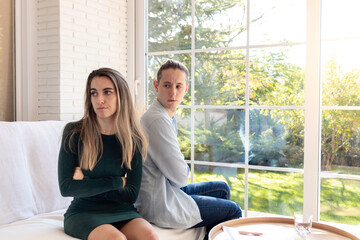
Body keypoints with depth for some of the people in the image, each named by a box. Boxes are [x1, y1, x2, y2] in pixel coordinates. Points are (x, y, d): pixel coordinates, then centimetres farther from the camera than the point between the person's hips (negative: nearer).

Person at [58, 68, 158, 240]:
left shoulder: (133, 140, -1)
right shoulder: (74, 133, -6)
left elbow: (131, 194, -3)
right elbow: (65, 188, -10)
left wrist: (86, 185, -11)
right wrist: (115, 182, -11)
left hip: (121, 210, 2)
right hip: (83, 211, -2)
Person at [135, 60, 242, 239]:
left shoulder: (167, 117, 8)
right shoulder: (158, 120, -26)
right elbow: (180, 176, -22)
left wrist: (181, 166, -2)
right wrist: (185, 169, -2)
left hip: (168, 189, 10)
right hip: (160, 205, -10)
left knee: (222, 189, 23)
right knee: (233, 210, 3)